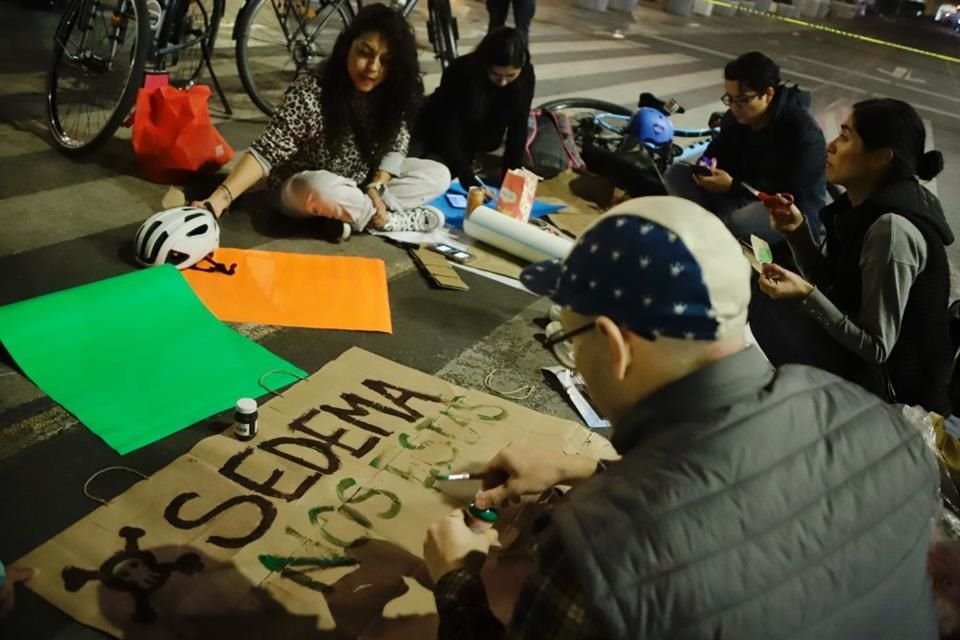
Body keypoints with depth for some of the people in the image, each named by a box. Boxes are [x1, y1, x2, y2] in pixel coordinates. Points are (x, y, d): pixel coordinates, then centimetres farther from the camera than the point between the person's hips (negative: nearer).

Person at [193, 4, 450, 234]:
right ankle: (397, 220, -18)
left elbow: (396, 145, -5)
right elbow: (268, 150, -31)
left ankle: (353, 215, -17)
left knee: (439, 175, -7)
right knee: (322, 191, -41)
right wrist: (220, 198, -43)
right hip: (307, 186, -6)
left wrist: (376, 187, -24)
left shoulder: (392, 94, -12)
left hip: (363, 179, 6)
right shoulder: (310, 92, -28)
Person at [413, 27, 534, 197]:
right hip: (440, 130, -4)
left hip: (480, 132, 5)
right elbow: (448, 134, -35)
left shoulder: (525, 75, -24)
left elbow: (518, 129, -21)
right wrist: (471, 183, -42)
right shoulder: (461, 72, -35)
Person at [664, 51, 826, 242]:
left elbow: (793, 195, -27)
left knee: (741, 221, -43)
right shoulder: (735, 118, -1)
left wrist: (732, 186, -30)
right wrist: (706, 166, -15)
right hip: (745, 198, 7)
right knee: (676, 174, -8)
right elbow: (717, 152, 12)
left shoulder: (804, 132, -22)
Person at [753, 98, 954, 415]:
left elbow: (877, 348, -24)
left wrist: (805, 296, -32)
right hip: (855, 349, 8)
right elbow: (829, 285, 5)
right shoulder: (866, 205, -2)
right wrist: (797, 231, -7)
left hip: (885, 380, -8)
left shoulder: (892, 229, -28)